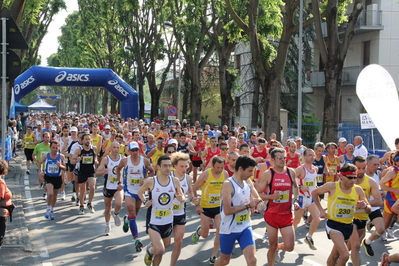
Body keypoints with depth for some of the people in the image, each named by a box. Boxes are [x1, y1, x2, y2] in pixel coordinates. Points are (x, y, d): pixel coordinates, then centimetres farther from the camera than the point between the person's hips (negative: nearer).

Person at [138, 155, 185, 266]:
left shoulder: (175, 181, -4)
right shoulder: (150, 181, -12)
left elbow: (182, 198, 5)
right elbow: (140, 192, 6)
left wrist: (181, 198, -18)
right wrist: (145, 202, -12)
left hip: (168, 221, 4)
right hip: (153, 222, -4)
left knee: (165, 246, 17)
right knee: (160, 250, -15)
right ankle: (150, 251, 20)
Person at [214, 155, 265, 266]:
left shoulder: (248, 182, 1)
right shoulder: (228, 184, -21)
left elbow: (257, 198, 11)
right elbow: (227, 210, -26)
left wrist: (260, 203, -13)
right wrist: (248, 205, -24)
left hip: (245, 227, 5)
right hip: (229, 229, -5)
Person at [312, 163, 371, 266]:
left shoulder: (358, 190, -2)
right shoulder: (332, 186, -13)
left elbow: (369, 210, 2)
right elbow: (314, 193, 3)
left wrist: (365, 206, -22)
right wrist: (321, 210, -3)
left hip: (348, 225, 5)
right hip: (334, 225, -5)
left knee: (335, 255, 19)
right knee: (345, 255, -20)